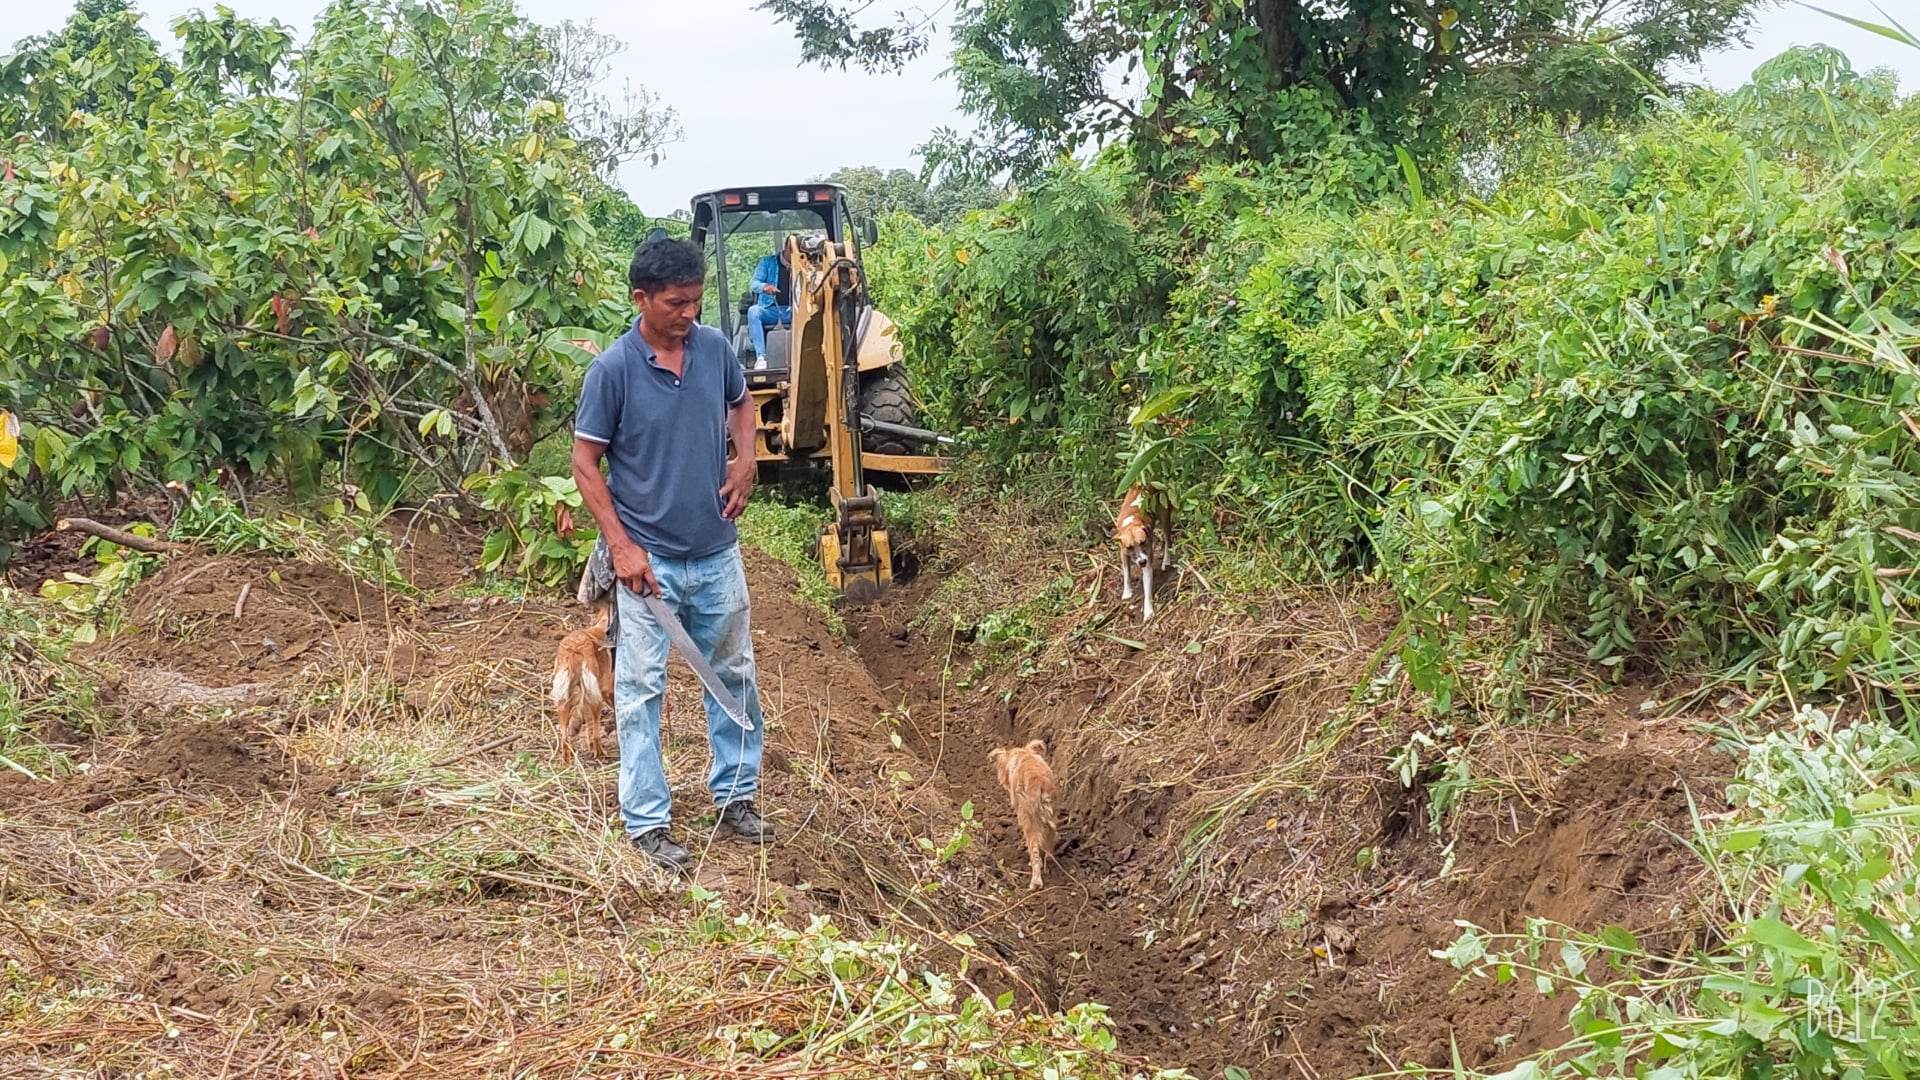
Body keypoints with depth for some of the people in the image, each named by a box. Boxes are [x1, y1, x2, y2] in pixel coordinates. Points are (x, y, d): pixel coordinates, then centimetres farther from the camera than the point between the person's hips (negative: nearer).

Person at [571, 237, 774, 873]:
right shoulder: (613, 369, -15)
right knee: (642, 690, 2)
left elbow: (740, 404, 19)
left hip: (717, 553, 5)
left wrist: (745, 461, -1)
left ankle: (736, 797, 31)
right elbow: (585, 462, -9)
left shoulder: (715, 348, -2)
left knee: (734, 677, 15)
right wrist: (621, 546, -15)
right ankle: (647, 821, 11)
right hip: (649, 559, -5)